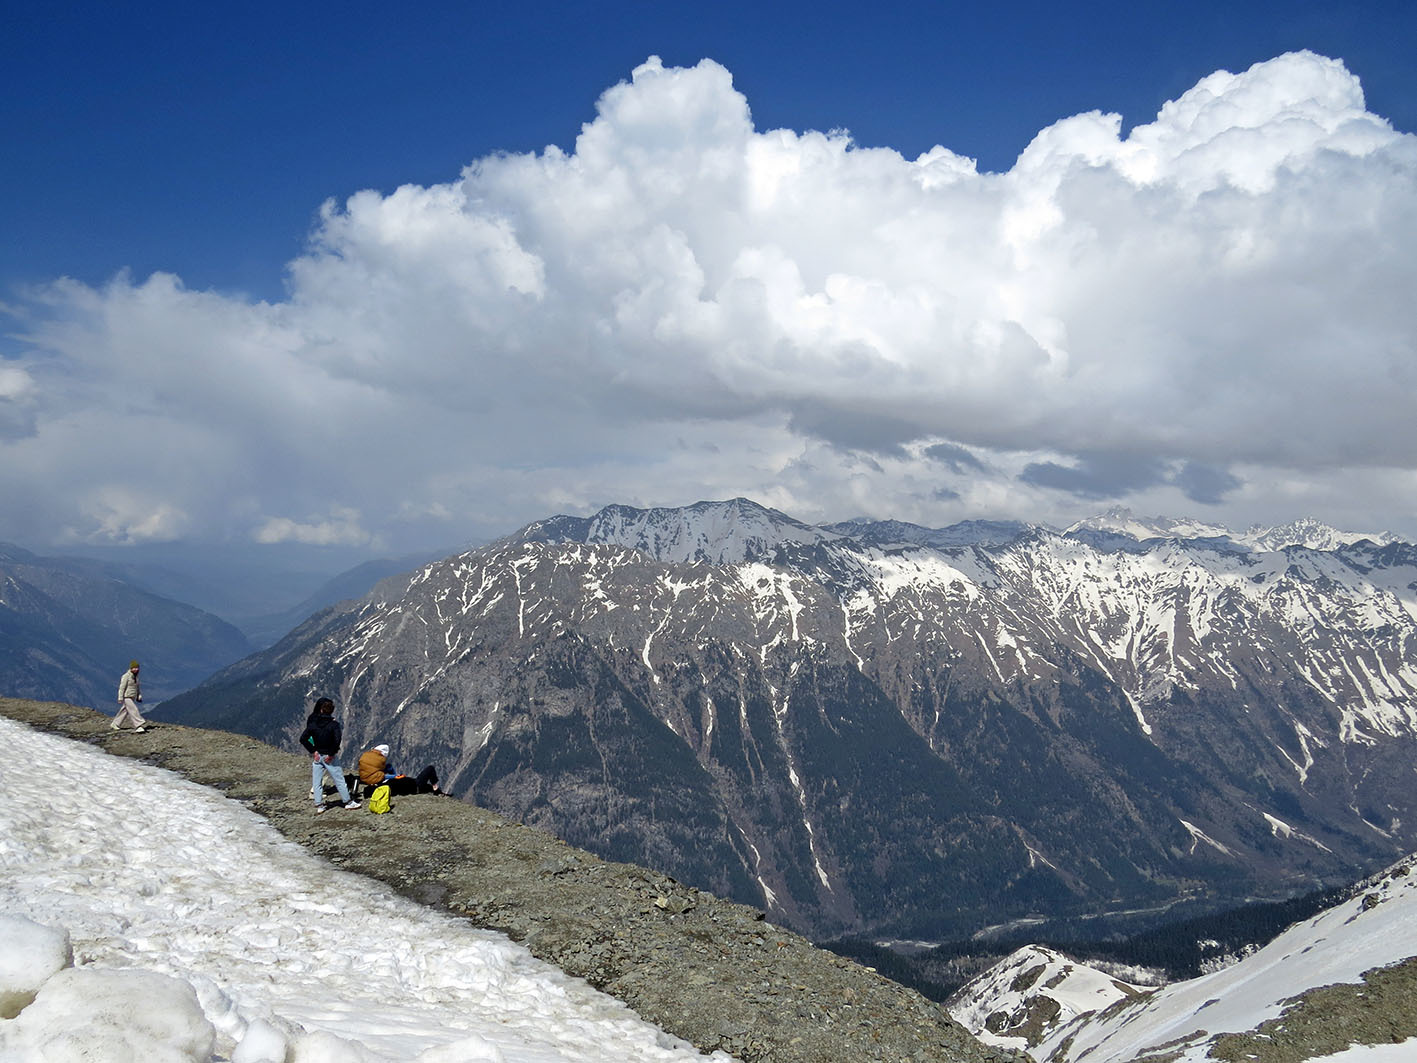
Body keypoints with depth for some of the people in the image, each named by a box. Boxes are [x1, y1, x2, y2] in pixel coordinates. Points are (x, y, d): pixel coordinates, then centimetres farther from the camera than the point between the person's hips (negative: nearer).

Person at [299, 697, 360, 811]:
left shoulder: (313, 723, -1)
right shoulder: (334, 724, -12)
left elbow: (303, 739, -4)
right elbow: (337, 740, -26)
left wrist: (313, 751, -3)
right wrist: (331, 754, -15)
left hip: (317, 756, 3)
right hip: (329, 757, -3)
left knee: (316, 781, 10)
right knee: (339, 780, 7)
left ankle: (319, 805, 11)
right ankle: (347, 802, 14)